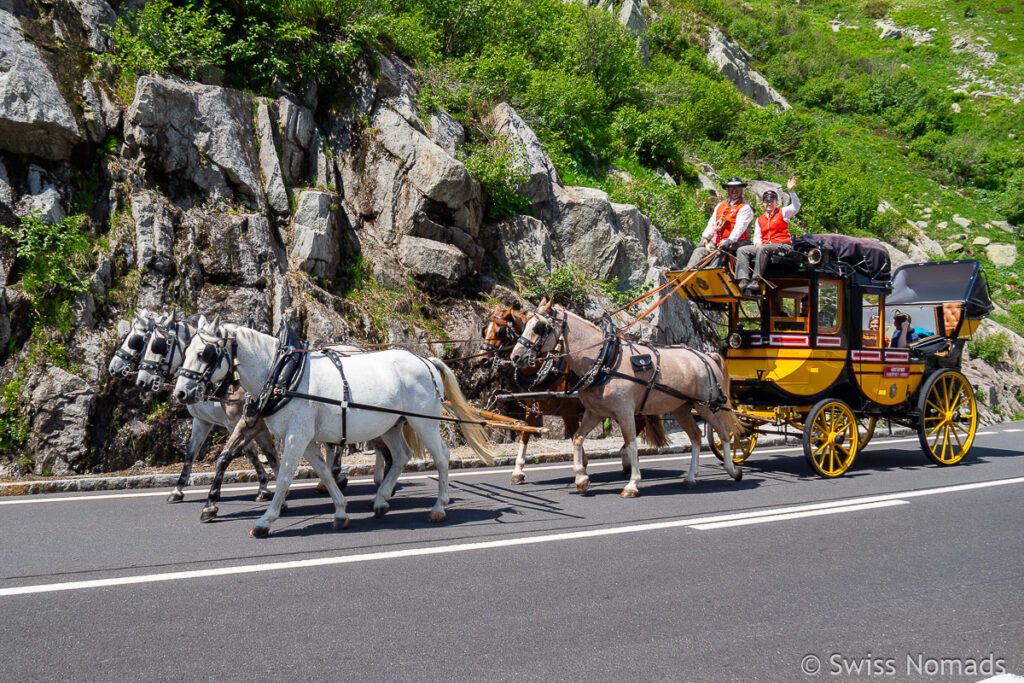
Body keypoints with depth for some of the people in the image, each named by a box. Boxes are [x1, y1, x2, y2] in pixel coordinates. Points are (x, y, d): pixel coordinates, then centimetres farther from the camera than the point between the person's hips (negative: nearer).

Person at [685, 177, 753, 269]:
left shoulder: (745, 208, 3)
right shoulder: (720, 206, 24)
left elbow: (739, 227, -12)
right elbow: (711, 224, 18)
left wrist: (729, 241, -28)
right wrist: (705, 238, -1)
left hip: (735, 243, -6)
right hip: (716, 242, 6)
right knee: (699, 251, -16)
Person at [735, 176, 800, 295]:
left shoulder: (783, 213, 12)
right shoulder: (759, 220, 24)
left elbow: (796, 206, -5)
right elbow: (757, 237, 19)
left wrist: (791, 190, -17)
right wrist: (757, 244, -6)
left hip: (783, 246, -5)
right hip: (764, 245, 5)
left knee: (763, 249, -36)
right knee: (742, 250, -14)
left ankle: (756, 280, -40)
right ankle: (743, 281, -29)